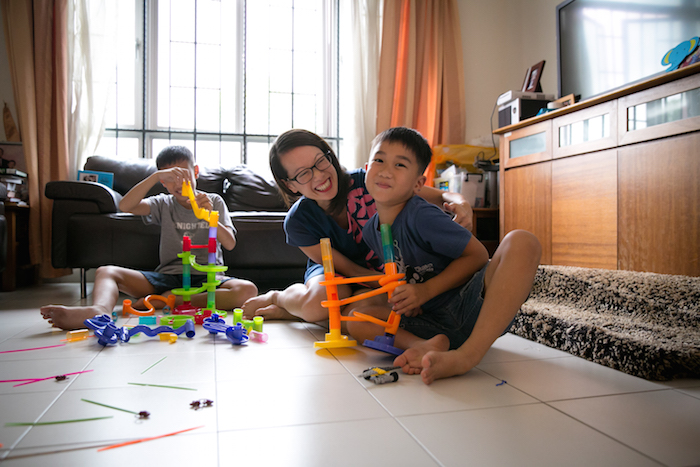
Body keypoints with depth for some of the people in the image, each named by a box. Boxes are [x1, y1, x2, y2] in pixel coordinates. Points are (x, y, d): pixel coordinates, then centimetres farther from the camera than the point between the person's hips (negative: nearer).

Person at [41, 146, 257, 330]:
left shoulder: (214, 201, 10)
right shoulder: (164, 204, 12)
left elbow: (230, 244, -2)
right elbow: (125, 205, -8)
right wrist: (156, 176, -20)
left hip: (207, 277, -1)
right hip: (169, 277, 2)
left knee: (248, 289, -33)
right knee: (106, 272, -16)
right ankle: (99, 310, -51)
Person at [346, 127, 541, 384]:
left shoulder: (422, 216, -16)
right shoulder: (370, 232, 5)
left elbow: (477, 255, -12)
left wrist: (426, 290, -17)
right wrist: (402, 296, -2)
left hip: (471, 304, -5)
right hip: (431, 321, 5)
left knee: (521, 241, -31)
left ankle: (468, 355, -41)